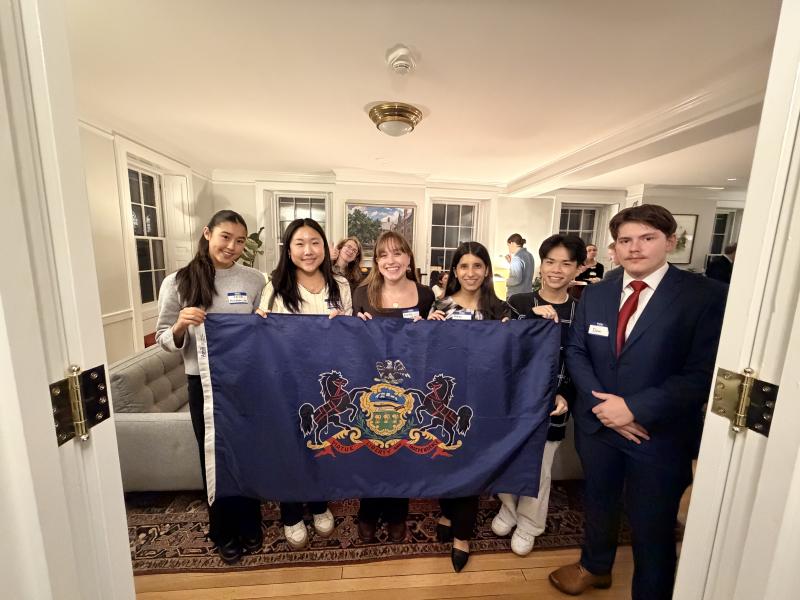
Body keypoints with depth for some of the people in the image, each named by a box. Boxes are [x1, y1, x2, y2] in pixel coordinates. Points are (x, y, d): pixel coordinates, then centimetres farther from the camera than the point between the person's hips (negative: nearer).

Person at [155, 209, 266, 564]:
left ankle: (249, 526, 41)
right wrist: (181, 326, -21)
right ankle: (224, 533, 41)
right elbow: (164, 341, -2)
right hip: (204, 383, 0)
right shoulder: (177, 282, -4)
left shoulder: (255, 281, -2)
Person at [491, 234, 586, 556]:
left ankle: (528, 525, 43)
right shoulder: (518, 303, -7)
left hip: (550, 407, 0)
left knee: (539, 471, 16)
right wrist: (533, 317, -29)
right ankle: (509, 508, 48)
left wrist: (566, 397, -14)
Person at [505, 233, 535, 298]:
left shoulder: (516, 258, -17)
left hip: (515, 296, -9)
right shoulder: (529, 255, 10)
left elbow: (517, 279, -23)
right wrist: (511, 262, 15)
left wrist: (507, 281, -6)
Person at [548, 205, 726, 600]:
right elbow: (576, 352, 1)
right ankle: (595, 566, 51)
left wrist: (635, 407, -21)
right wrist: (601, 402, -13)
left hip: (660, 432, -4)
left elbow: (703, 372, -17)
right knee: (599, 503, 25)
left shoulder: (706, 296, -12)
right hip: (597, 422, 4)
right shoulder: (596, 293, 2)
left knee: (652, 524, 15)